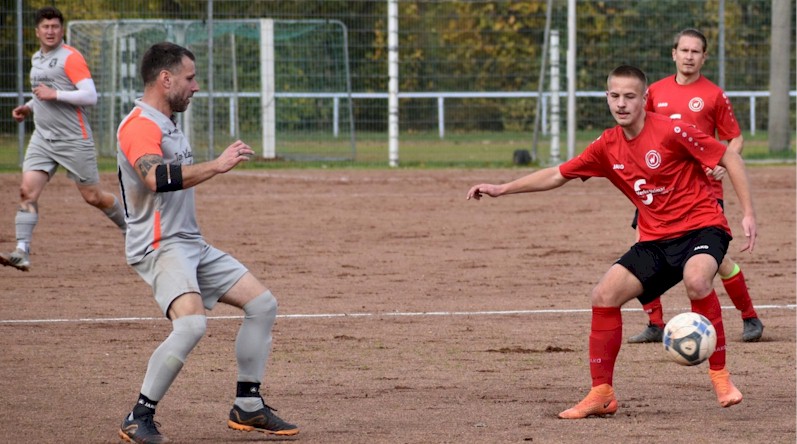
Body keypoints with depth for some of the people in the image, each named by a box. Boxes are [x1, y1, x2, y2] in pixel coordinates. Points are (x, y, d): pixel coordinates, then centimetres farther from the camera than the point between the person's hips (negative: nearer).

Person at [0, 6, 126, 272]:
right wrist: (28, 108, 11)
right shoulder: (36, 59, 14)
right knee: (27, 191, -12)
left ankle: (130, 230, 29)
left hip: (74, 138, -6)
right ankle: (22, 253, -16)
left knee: (92, 197, 3)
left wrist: (54, 94, -21)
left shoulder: (71, 58, -10)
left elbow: (90, 96, -18)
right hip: (42, 138, 6)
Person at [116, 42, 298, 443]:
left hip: (191, 244, 11)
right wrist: (216, 165, -32)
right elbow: (156, 178, -34)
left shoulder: (167, 124, 18)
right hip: (158, 246, -11)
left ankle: (248, 408, 15)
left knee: (262, 303, 9)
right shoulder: (139, 126, -16)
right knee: (191, 323, -30)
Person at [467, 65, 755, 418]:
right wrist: (502, 189, 10)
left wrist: (748, 213, -14)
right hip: (655, 239, 6)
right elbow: (558, 175, 14)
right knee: (604, 296, -6)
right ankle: (602, 394, 5)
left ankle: (720, 375, -21)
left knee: (696, 280, -37)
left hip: (702, 226, -6)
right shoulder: (608, 146, 3)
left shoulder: (670, 131, -15)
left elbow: (730, 159, -10)